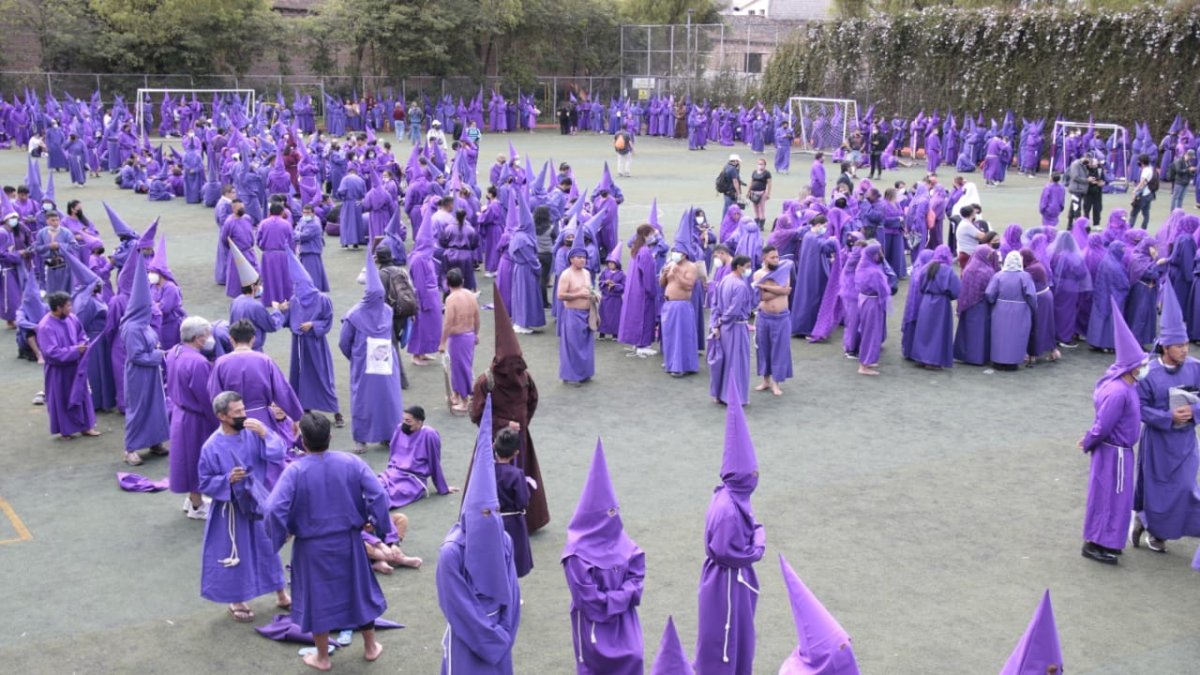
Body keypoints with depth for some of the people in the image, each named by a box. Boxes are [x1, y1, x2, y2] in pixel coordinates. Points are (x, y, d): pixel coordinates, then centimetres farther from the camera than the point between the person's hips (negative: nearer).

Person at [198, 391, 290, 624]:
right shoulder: (212, 447, -15)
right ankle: (236, 602, 30)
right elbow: (205, 483, -8)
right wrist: (227, 479, -24)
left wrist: (265, 434, -27)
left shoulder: (253, 432, -8)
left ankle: (281, 595, 32)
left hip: (257, 502, 3)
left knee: (269, 549, 16)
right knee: (235, 556, 9)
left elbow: (278, 453, -15)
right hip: (230, 509, -3)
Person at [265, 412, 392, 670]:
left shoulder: (295, 471, -19)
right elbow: (378, 496, -13)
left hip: (312, 548, -2)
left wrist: (279, 538, -6)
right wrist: (381, 528, 0)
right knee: (360, 592, 21)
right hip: (348, 542, 2)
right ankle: (370, 647, 36)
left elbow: (273, 510, -24)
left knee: (318, 598, 16)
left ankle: (322, 657, 31)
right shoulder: (351, 462, -12)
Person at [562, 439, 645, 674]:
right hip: (593, 617, -5)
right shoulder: (578, 551, -20)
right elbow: (586, 594, -19)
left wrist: (623, 596, -16)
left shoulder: (618, 539, -2)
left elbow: (637, 571, 0)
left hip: (622, 613, 5)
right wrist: (616, 600, -13)